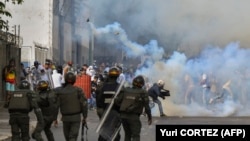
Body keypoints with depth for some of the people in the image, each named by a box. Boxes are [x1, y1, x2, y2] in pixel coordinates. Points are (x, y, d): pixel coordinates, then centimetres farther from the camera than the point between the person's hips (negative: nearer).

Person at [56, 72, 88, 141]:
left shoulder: (59, 91, -5)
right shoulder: (78, 90, -10)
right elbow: (84, 104, -10)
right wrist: (84, 117, 0)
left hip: (65, 117, 2)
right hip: (76, 117, -2)